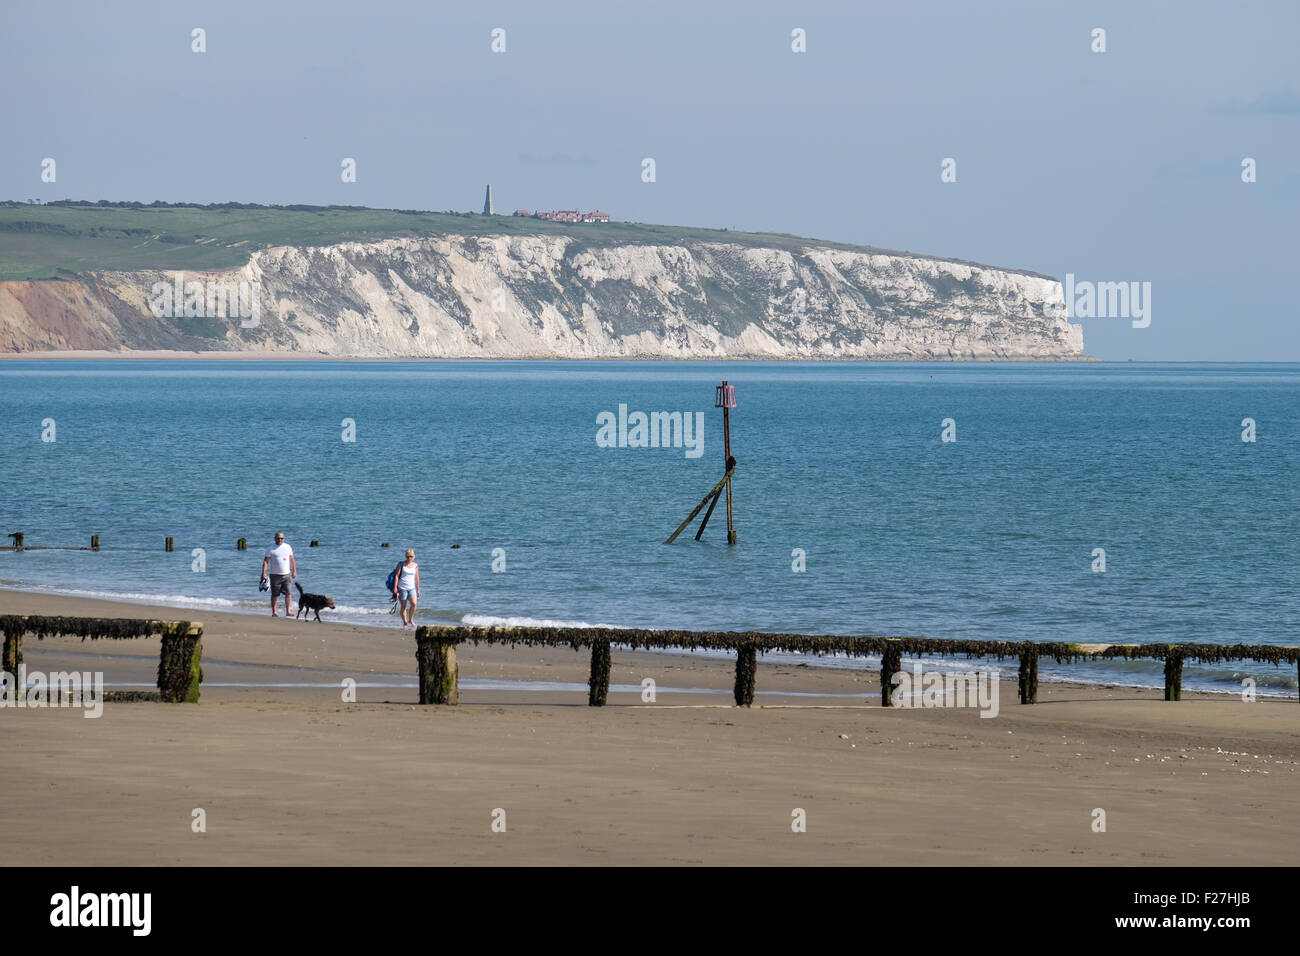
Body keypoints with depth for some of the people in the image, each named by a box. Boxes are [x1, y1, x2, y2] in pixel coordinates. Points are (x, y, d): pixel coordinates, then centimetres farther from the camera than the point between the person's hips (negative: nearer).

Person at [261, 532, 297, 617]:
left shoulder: (287, 547, 10)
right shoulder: (271, 549, 0)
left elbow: (292, 560, 16)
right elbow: (266, 561, -5)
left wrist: (294, 571, 12)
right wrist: (264, 572, -16)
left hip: (286, 574, 2)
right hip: (275, 575, -2)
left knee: (288, 593, -9)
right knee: (274, 595, 3)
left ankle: (287, 611, -6)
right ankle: (274, 612, 12)